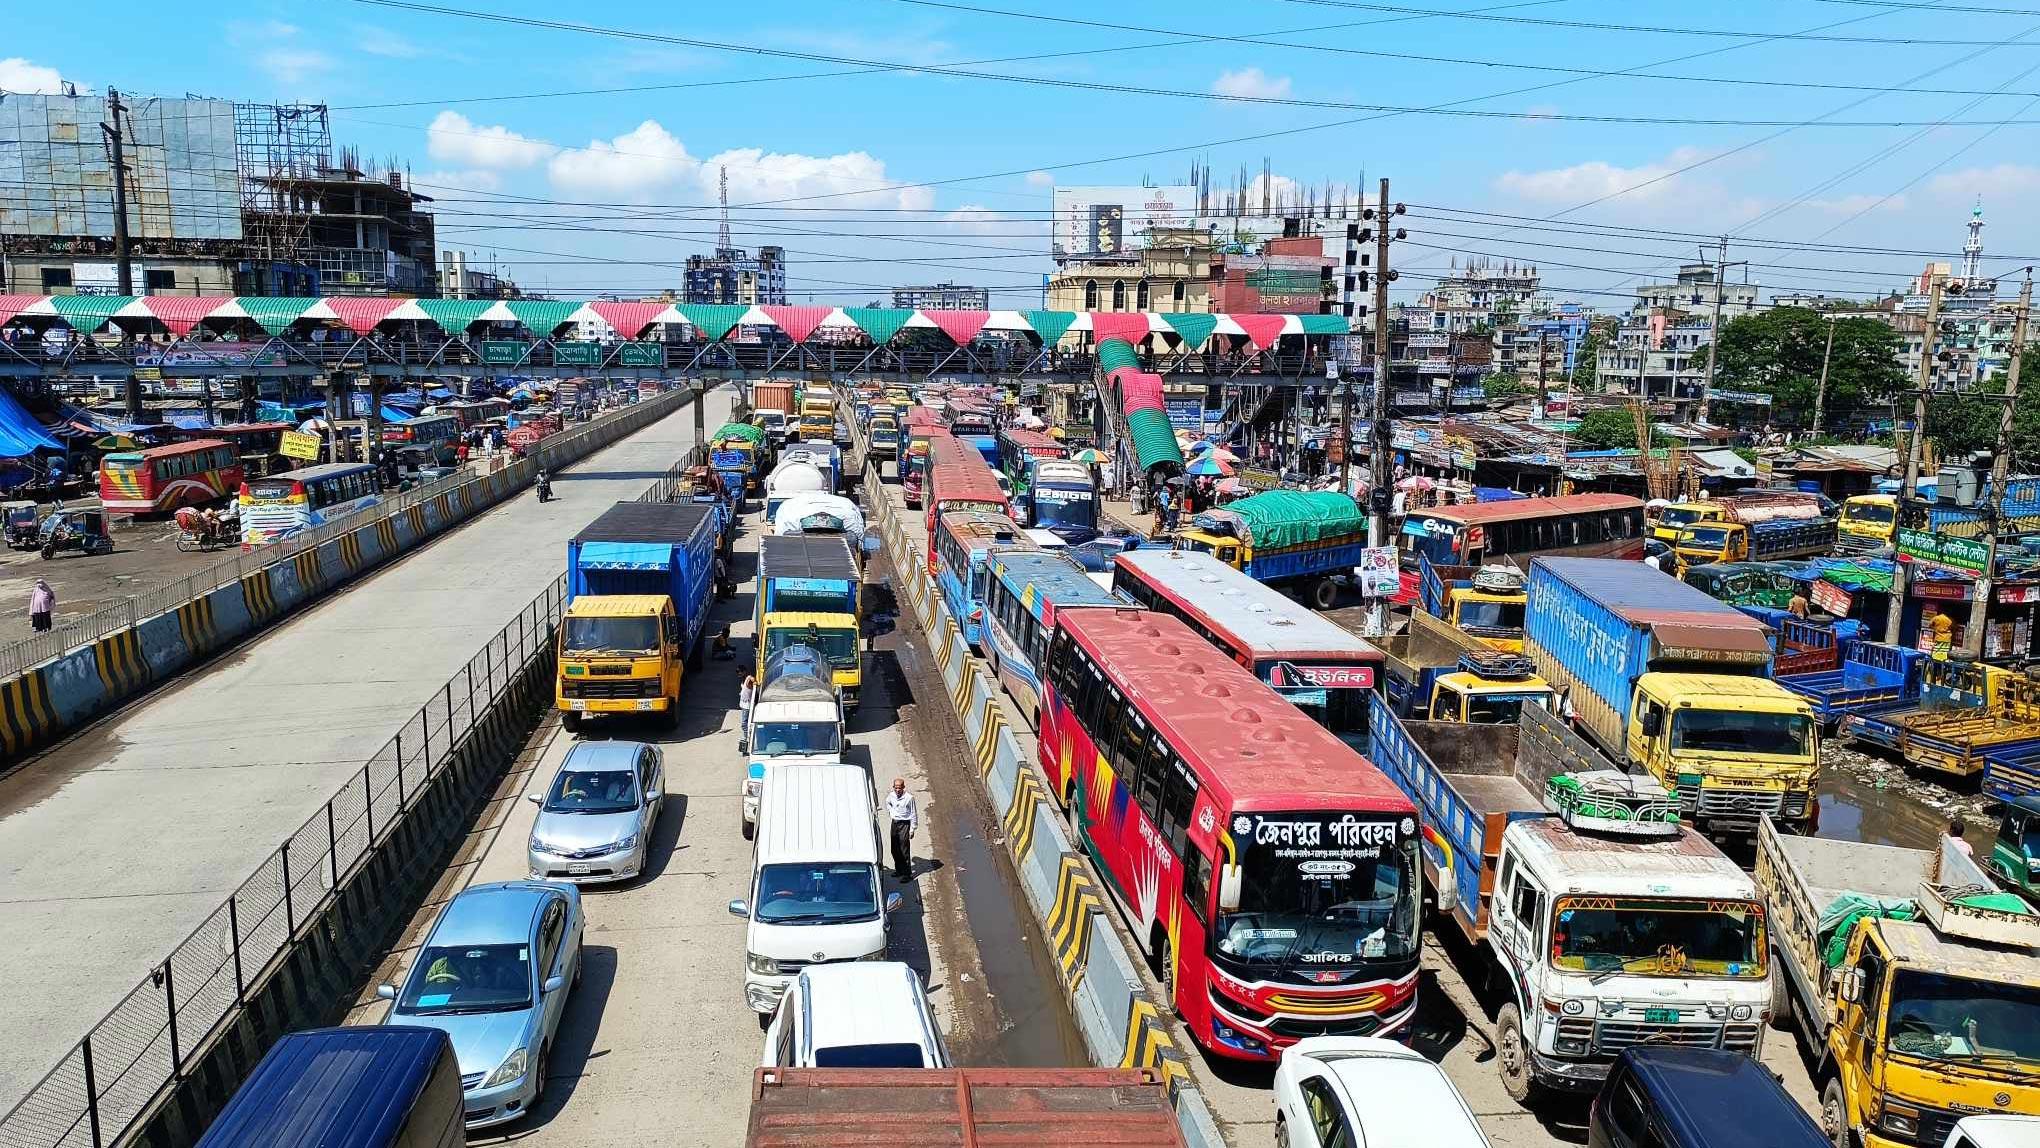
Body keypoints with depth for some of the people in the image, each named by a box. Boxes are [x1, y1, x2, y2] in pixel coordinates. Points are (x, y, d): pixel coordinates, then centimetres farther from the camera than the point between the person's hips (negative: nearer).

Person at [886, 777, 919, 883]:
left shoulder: (909, 798, -15)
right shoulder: (891, 796, 1)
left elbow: (913, 814, -9)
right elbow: (887, 802, 27)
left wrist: (912, 829, -9)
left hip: (905, 824, -6)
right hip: (894, 823, 6)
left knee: (904, 850, -7)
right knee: (894, 849, 13)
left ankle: (907, 874, -1)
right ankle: (899, 869, 30)